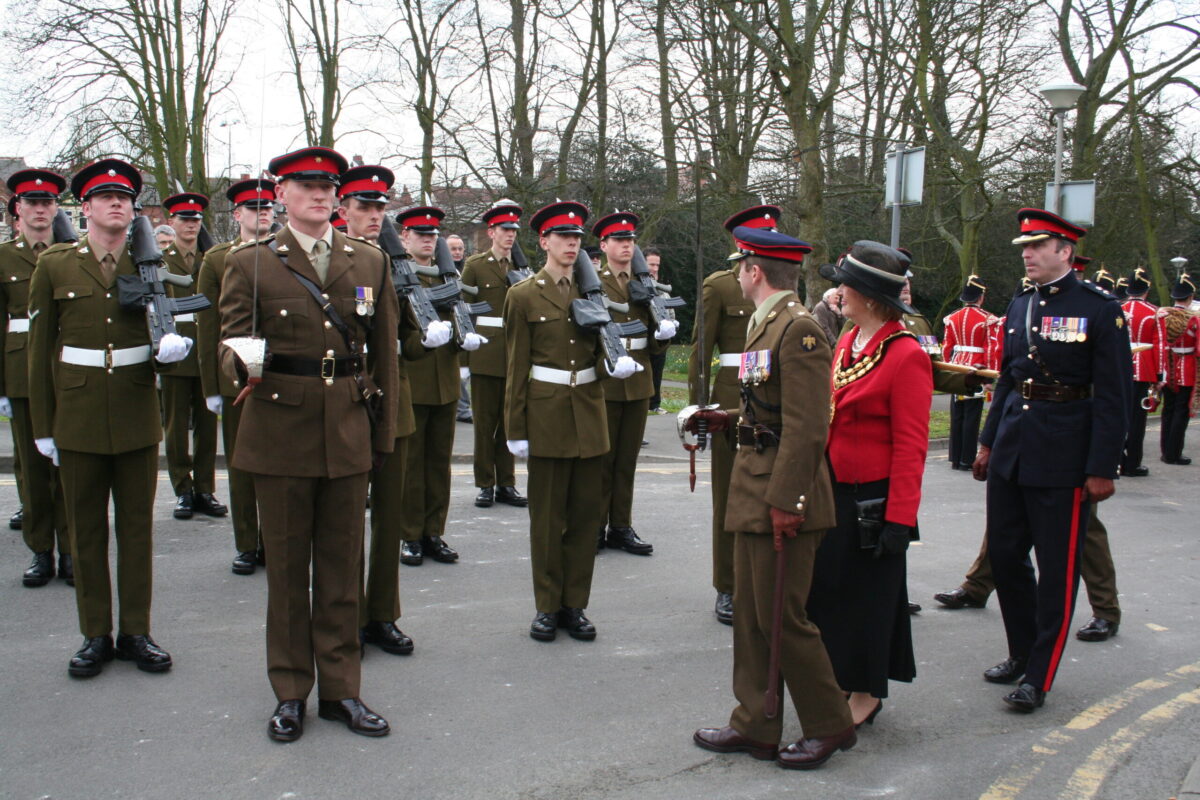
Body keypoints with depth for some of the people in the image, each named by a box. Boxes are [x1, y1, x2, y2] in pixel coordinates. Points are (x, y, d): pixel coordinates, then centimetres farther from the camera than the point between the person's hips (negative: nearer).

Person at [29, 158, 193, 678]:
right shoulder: (54, 265, 2)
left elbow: (168, 323, 6)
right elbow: (40, 348, 3)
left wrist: (174, 344, -20)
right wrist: (42, 425, 1)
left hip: (137, 415, 1)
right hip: (78, 415, -1)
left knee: (137, 526, 7)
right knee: (86, 529, 7)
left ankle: (136, 632, 19)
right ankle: (95, 635, 20)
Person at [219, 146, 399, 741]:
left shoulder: (369, 262, 8)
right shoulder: (250, 263, 1)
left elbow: (384, 352, 11)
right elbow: (230, 340, -3)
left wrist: (383, 431, 10)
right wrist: (241, 364, -28)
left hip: (347, 433, 2)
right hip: (279, 431, -2)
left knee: (342, 566, 9)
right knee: (286, 565, 8)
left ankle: (340, 689, 21)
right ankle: (290, 693, 22)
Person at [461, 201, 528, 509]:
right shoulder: (475, 265, 3)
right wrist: (462, 355, -5)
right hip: (485, 353, -3)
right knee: (485, 420, 2)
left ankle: (506, 484, 15)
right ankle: (485, 484, 10)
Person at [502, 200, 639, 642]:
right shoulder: (523, 295, -1)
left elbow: (601, 348, 13)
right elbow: (517, 367, -2)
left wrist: (615, 363, -12)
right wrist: (515, 428, -4)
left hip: (588, 414, 4)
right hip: (546, 414, -4)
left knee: (586, 511, 7)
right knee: (547, 514, 3)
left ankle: (575, 604, 17)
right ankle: (547, 606, 15)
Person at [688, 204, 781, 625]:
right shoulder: (718, 286, 0)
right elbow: (700, 349, -3)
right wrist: (698, 408, -8)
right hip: (733, 403, -4)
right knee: (730, 498, 5)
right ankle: (728, 590, 15)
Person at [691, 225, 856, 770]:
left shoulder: (798, 329, -16)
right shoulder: (766, 324, 13)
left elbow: (806, 427, -22)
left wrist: (785, 501, -23)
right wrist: (729, 420, 19)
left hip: (782, 495, -10)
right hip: (753, 491, 10)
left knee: (782, 617, 0)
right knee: (750, 612, 14)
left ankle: (831, 724, 18)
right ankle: (756, 726, 25)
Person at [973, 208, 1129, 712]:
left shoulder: (1100, 309, -9)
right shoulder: (1020, 306, 10)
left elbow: (1113, 397, -11)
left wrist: (1101, 469, -13)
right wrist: (988, 442, 15)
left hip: (1063, 456, -6)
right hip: (1012, 451, 7)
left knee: (1057, 568, 4)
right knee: (1003, 553, 12)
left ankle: (1039, 677, 13)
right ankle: (1023, 653, 30)